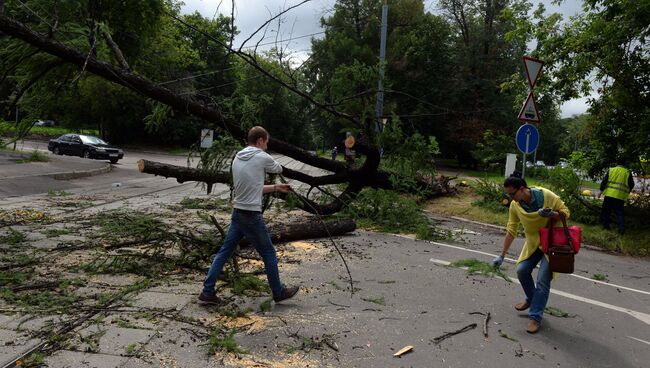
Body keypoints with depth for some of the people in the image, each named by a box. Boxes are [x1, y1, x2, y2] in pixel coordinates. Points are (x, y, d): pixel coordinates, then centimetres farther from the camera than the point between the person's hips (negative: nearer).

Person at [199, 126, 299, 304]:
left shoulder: (237, 159, 10)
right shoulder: (263, 158, -11)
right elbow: (279, 169, 11)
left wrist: (275, 188, 18)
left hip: (237, 213, 7)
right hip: (252, 216, -7)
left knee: (224, 251, 12)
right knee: (269, 253, 8)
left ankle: (207, 291, 14)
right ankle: (279, 292, 21)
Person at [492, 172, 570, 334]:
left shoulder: (546, 196, -26)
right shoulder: (514, 205, -13)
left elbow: (565, 212, -13)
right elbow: (511, 231, -6)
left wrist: (551, 214, -37)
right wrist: (502, 255, -6)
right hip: (533, 242, 5)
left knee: (542, 280, -10)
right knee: (522, 270, 1)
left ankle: (535, 317, 0)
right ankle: (531, 298, 30)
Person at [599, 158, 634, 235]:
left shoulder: (611, 170, 4)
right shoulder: (627, 173, 5)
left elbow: (604, 181, 1)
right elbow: (631, 185, 8)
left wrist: (601, 191, 8)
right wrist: (626, 192, 23)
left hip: (609, 194, -1)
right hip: (621, 196, 1)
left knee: (606, 211, 12)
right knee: (619, 213, 6)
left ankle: (605, 226, 15)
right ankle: (622, 229, -2)